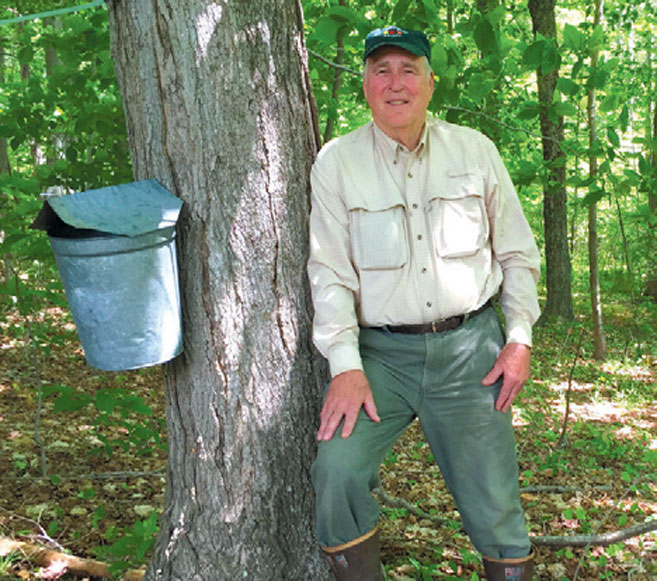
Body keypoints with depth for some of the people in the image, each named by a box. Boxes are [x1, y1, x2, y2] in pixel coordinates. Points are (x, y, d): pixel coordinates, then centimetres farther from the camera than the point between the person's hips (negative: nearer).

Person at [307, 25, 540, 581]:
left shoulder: (476, 150, 6)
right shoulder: (337, 163, 1)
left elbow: (517, 252, 12)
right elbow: (331, 272, -3)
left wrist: (519, 338, 3)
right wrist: (345, 366, -12)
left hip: (469, 347, 1)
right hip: (381, 353, -1)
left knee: (494, 500, 2)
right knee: (337, 468, -21)